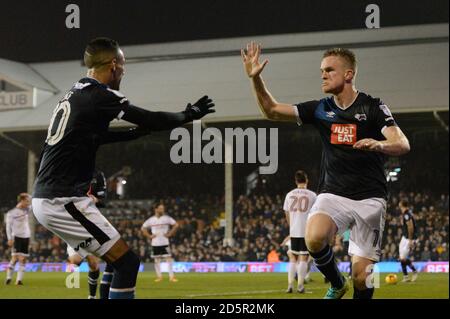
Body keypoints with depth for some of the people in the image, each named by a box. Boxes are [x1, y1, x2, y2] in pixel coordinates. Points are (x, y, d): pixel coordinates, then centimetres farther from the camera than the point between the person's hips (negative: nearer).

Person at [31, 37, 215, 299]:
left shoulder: (75, 95, 16)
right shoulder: (99, 96, -12)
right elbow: (152, 120, -8)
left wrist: (136, 132, 29)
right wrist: (190, 114, 8)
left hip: (46, 199, 10)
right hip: (64, 201, -10)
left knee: (119, 261, 18)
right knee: (128, 263, -6)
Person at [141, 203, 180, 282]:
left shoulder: (166, 218, -2)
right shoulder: (151, 220, 2)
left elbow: (176, 225, 0)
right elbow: (143, 228, 11)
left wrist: (170, 234, -6)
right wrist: (149, 236, 1)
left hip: (164, 242, -2)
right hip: (155, 243, 2)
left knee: (169, 258, -8)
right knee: (157, 260, 6)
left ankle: (171, 276, -6)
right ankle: (159, 276, 16)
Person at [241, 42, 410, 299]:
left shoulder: (373, 107, -4)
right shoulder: (320, 109, 7)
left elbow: (402, 145, -15)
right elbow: (272, 110, 10)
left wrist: (380, 144, -37)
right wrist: (256, 78, -4)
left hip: (369, 198, -2)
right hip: (332, 194, 2)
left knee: (362, 275, -7)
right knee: (314, 239, -28)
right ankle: (336, 285, 0)